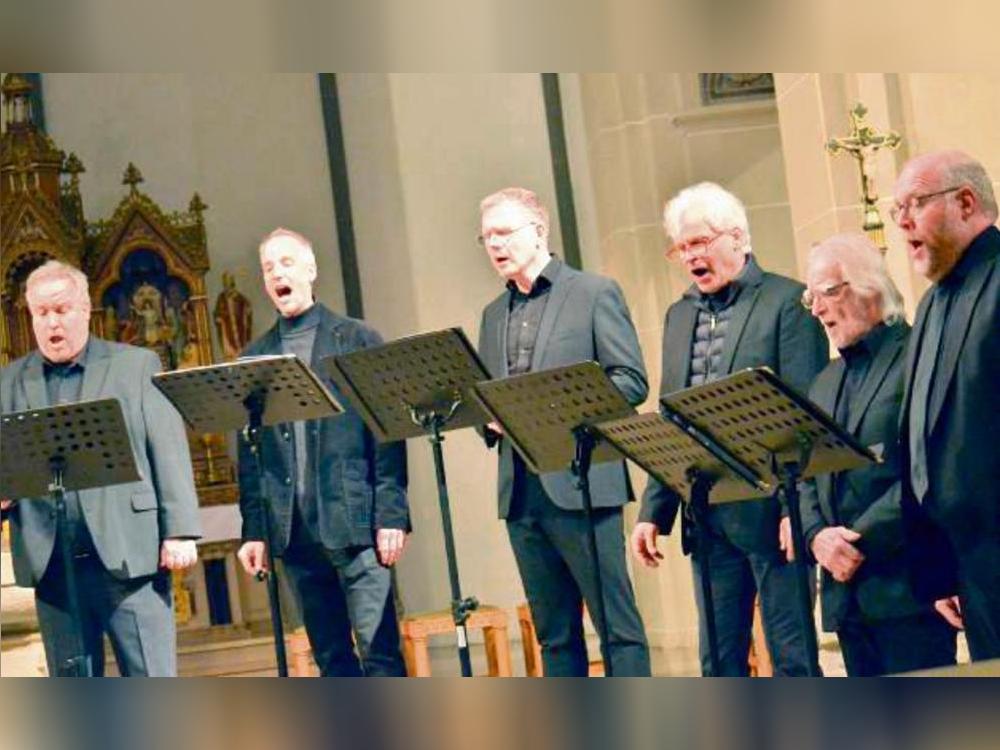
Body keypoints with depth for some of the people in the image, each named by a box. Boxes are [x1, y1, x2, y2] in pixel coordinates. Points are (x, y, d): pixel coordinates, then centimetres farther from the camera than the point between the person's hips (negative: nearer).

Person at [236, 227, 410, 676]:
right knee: (330, 657, 7)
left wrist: (391, 514, -8)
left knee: (379, 650, -7)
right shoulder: (255, 358, 13)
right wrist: (253, 529, 6)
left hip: (354, 521, -3)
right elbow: (249, 452, 12)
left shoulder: (357, 340, 4)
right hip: (293, 529, 3)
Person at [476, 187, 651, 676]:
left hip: (581, 483, -6)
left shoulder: (594, 292, 1)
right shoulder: (494, 314, 19)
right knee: (554, 632, 9)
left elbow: (632, 380, -5)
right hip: (520, 489, 6)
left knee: (617, 623, -4)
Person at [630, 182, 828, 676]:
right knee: (718, 660, 9)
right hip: (705, 514, 6)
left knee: (792, 654, -1)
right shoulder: (679, 315, 16)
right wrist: (652, 513, 10)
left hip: (768, 505, -6)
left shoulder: (787, 301, -4)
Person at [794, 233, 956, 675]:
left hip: (907, 585, -7)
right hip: (846, 587, 7)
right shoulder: (825, 382, 22)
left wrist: (862, 538, -16)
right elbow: (804, 477, 17)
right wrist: (816, 535, -3)